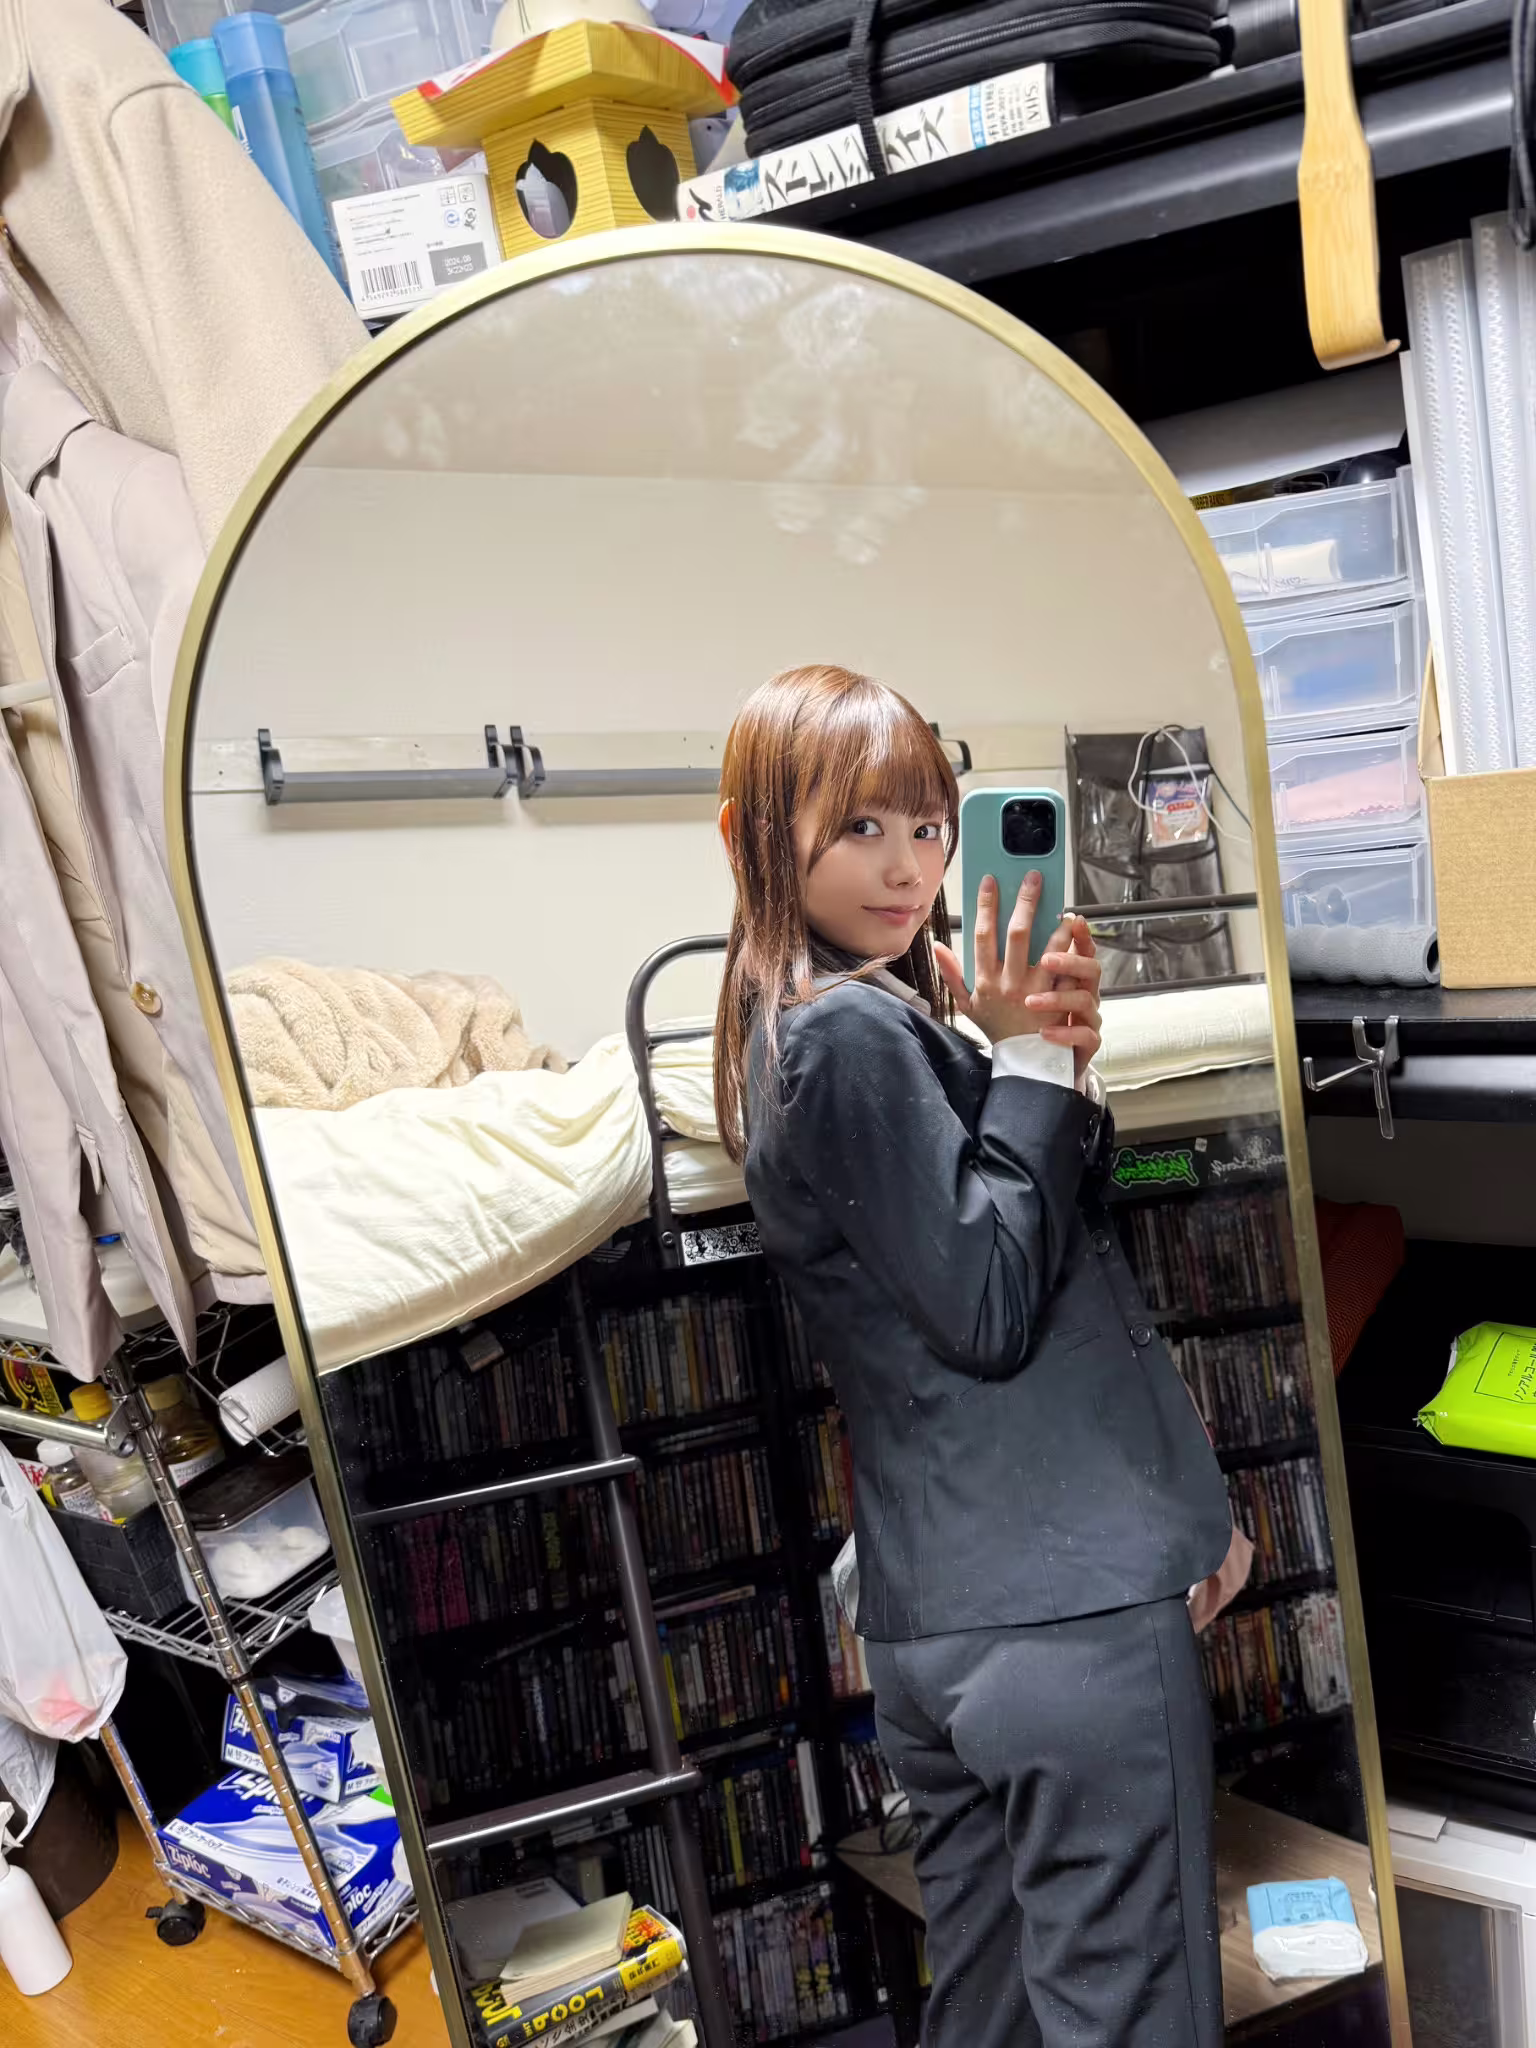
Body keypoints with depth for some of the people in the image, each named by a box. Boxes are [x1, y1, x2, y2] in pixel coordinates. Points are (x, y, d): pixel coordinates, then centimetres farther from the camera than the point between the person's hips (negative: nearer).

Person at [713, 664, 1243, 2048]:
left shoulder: (804, 1028, 14)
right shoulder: (857, 1031, -15)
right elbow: (990, 1306, -17)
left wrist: (1051, 1063, -1)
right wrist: (1035, 1063, -11)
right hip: (1064, 1607, -10)